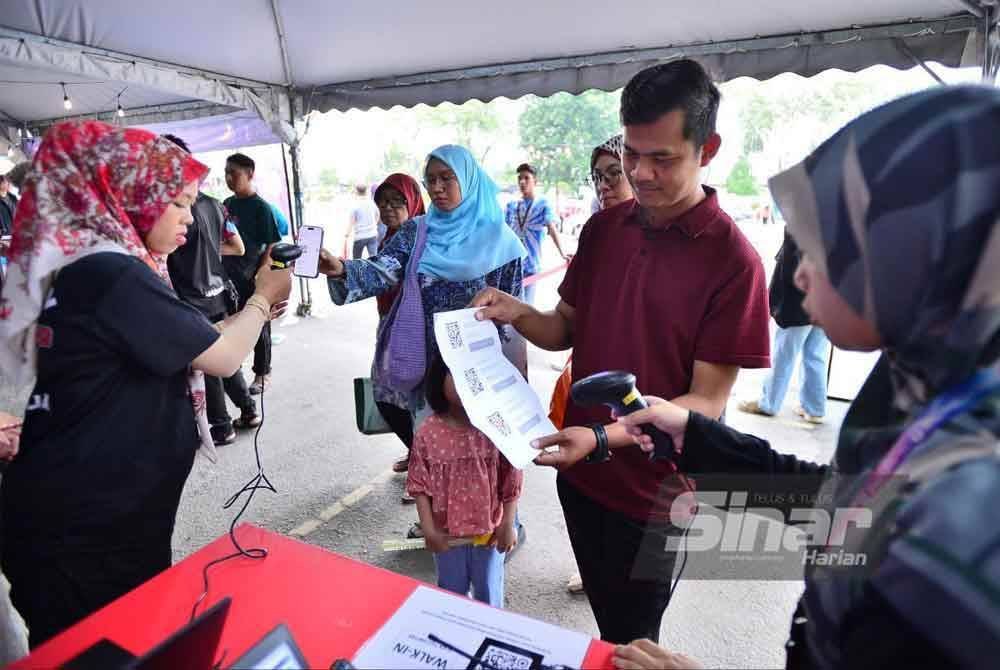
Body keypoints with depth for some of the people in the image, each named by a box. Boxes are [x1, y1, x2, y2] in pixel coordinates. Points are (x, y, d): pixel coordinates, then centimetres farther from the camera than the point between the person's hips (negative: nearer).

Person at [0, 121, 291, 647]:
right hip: (86, 529, -9)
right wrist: (262, 298, -2)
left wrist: (255, 311, 7)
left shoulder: (80, 266, 8)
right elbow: (223, 359, -18)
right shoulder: (112, 274, -23)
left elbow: (193, 345, 12)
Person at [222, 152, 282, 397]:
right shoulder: (227, 203, 7)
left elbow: (272, 245, -12)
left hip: (254, 279, -5)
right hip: (230, 277, 6)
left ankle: (262, 374, 20)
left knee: (259, 328, 7)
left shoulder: (261, 207, -10)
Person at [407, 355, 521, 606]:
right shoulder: (428, 433, -17)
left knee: (488, 593, 23)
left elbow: (511, 480, -9)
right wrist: (428, 529, -9)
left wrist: (508, 525, -6)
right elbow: (419, 484, -8)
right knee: (451, 592, 24)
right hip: (447, 533, 1)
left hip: (489, 530, 0)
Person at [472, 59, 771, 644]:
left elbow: (706, 402, -18)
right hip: (581, 472, 5)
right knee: (604, 624, 27)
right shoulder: (603, 229, -1)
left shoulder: (733, 260, -19)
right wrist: (517, 313, -14)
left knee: (632, 642, 18)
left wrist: (604, 437, -30)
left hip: (654, 495, -5)